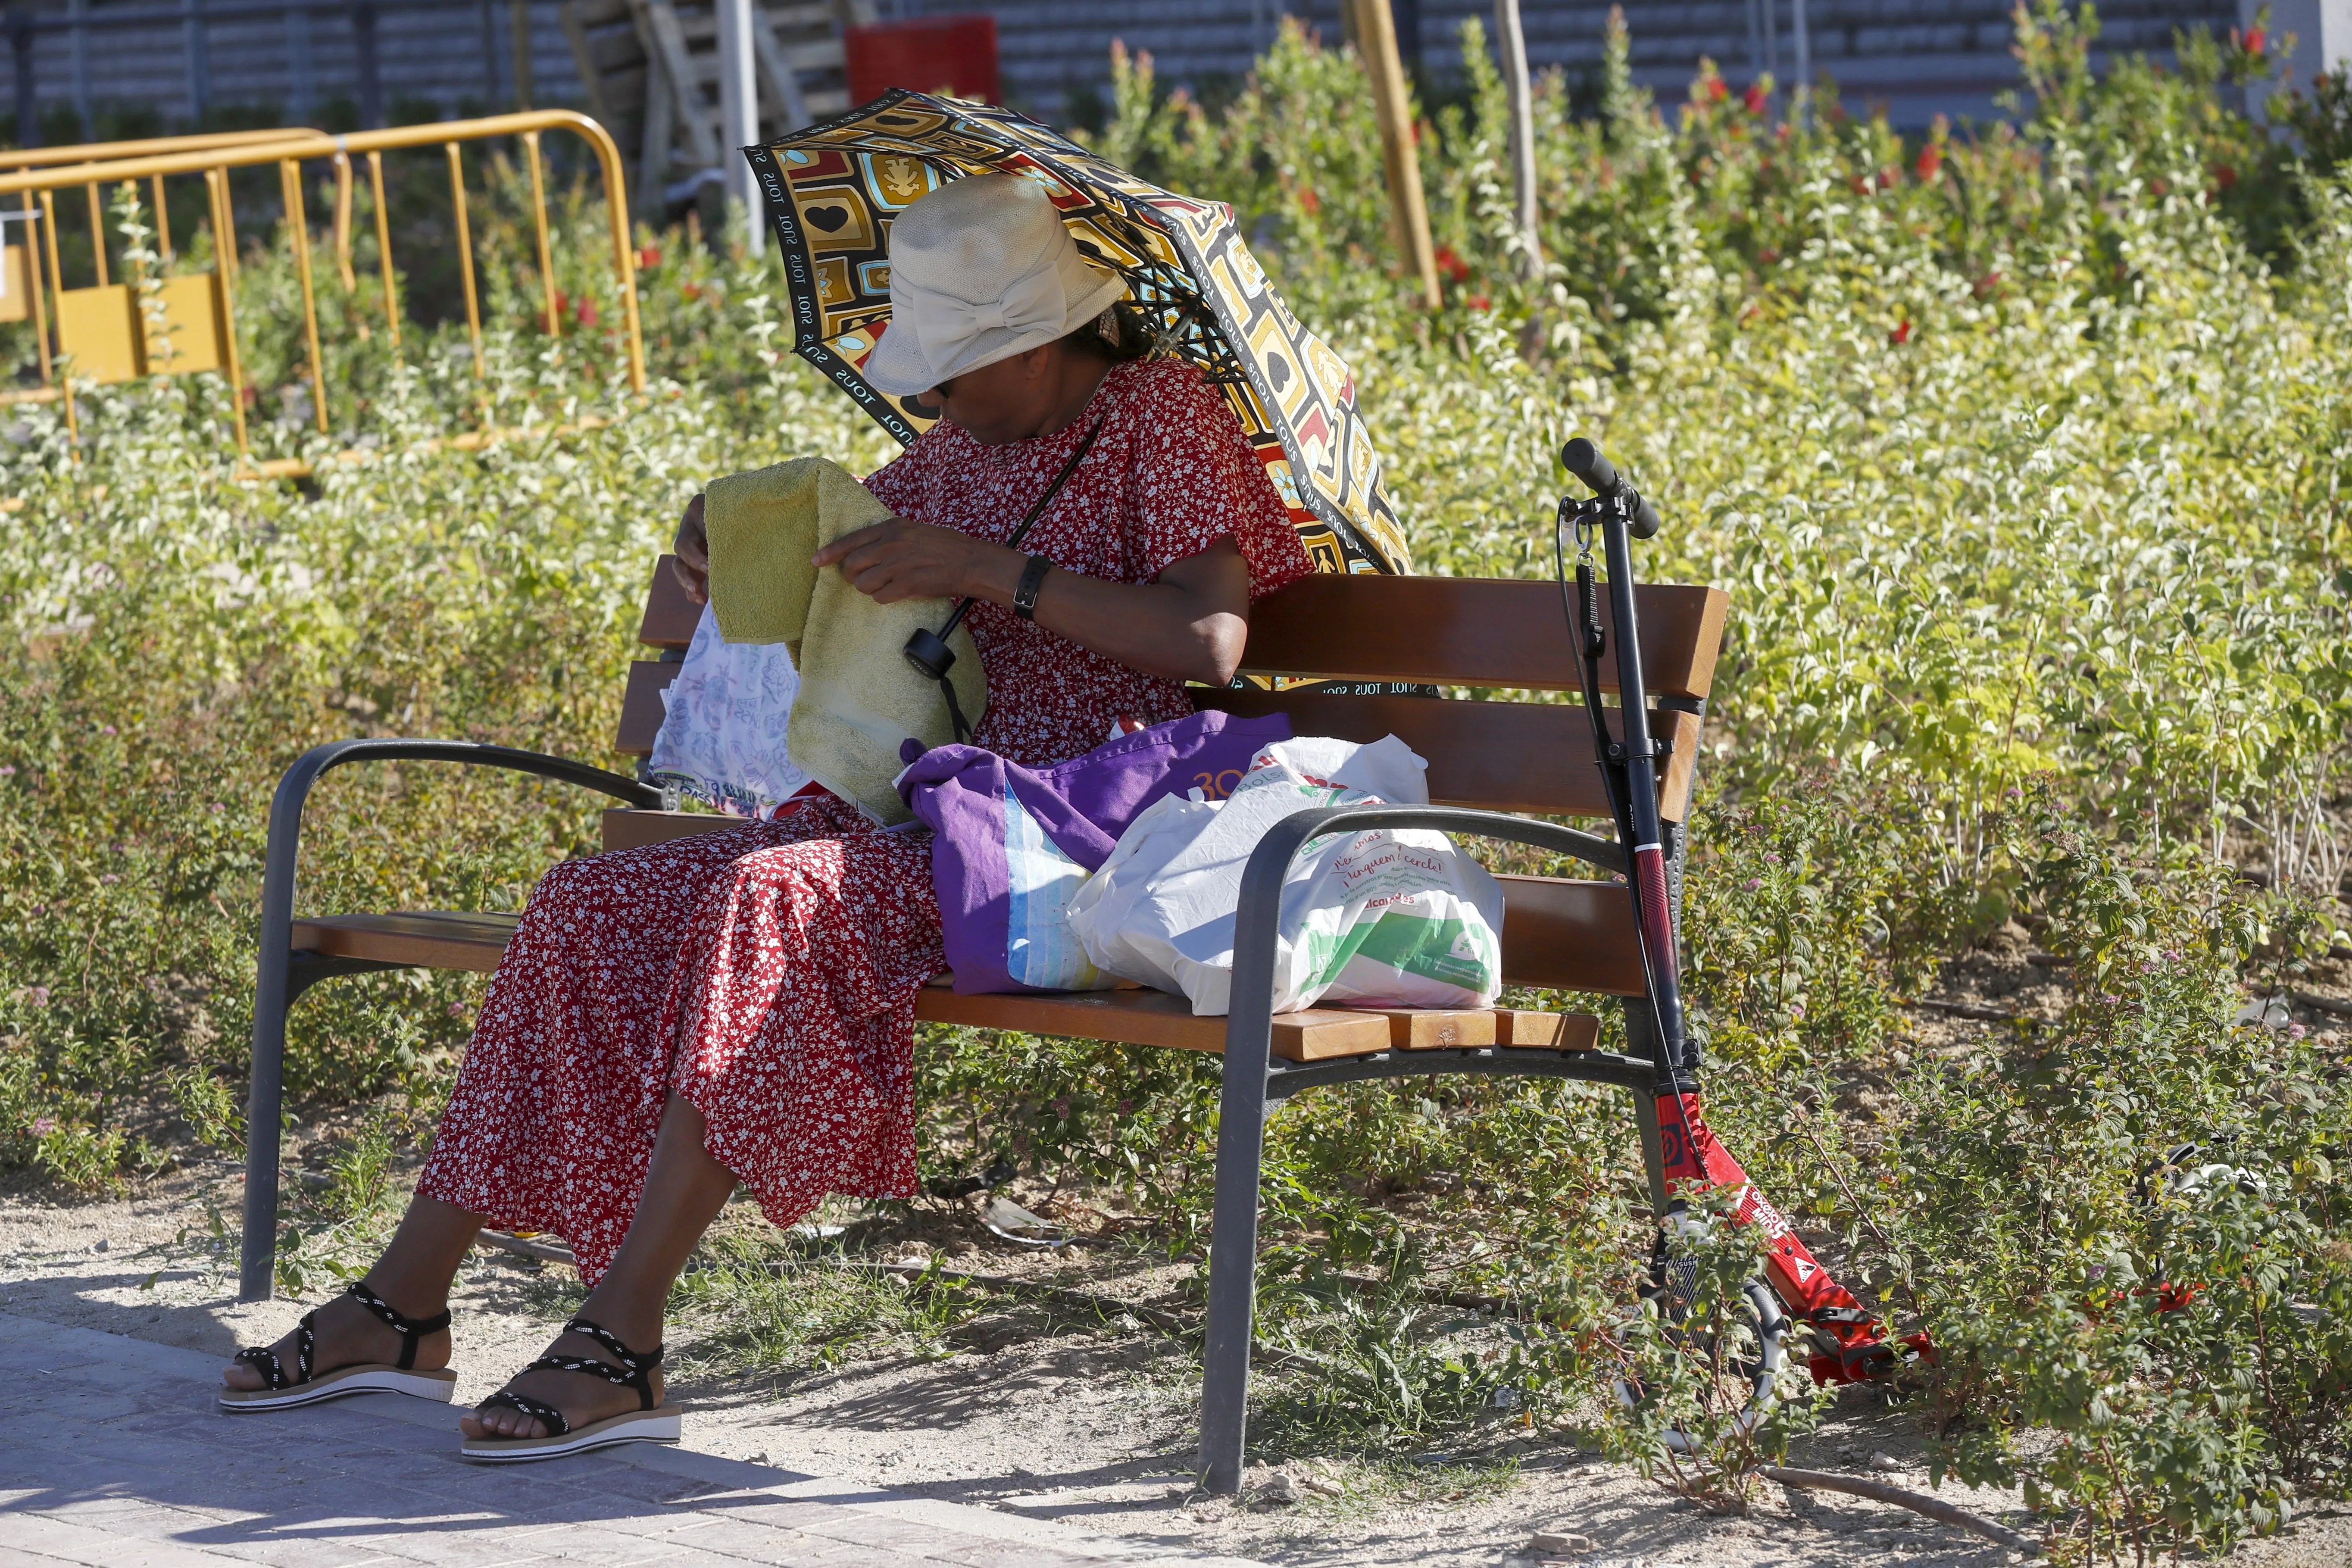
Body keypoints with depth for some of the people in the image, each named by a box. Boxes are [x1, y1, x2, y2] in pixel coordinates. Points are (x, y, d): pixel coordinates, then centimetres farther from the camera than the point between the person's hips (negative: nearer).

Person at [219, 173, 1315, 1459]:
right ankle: (407, 1302, -6)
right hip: (915, 808, 8)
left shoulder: (1162, 415, -3)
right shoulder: (956, 452, 19)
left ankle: (621, 1338, -33)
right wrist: (725, 554, 6)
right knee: (592, 908, -8)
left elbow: (1208, 642, -17)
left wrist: (990, 569, -19)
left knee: (768, 898, -33)